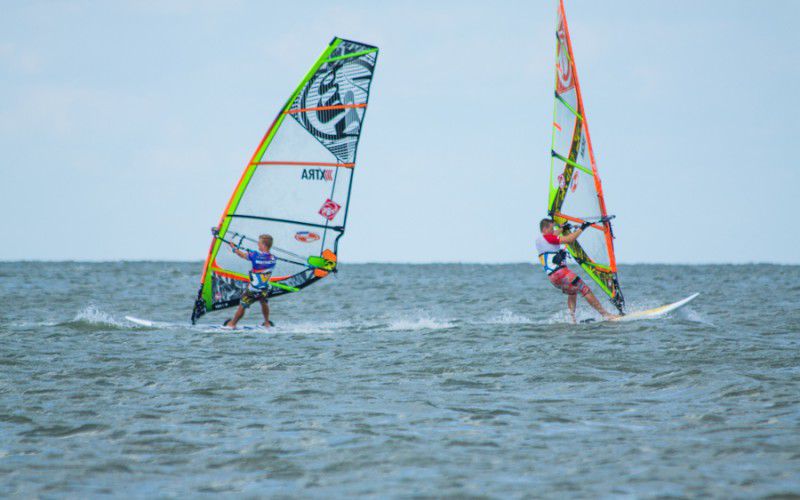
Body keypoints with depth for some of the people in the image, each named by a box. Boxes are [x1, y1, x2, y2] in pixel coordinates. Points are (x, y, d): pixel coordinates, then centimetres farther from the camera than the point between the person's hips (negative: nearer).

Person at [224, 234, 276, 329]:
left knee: (242, 306, 13)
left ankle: (232, 324, 27)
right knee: (264, 302, 32)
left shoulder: (255, 255, -18)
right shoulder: (273, 259, -6)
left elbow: (242, 254, -2)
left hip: (253, 289, -4)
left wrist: (233, 248, 17)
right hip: (265, 290, 4)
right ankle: (267, 323, 38)